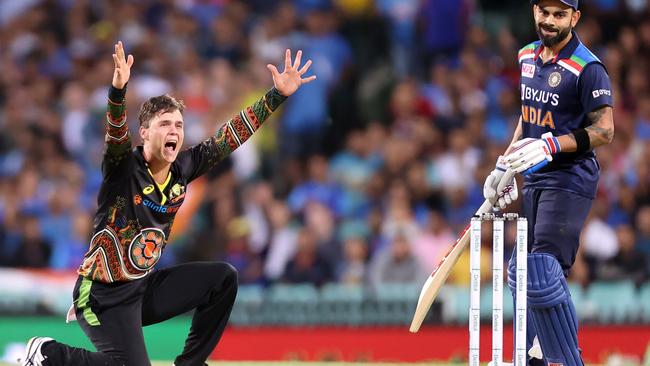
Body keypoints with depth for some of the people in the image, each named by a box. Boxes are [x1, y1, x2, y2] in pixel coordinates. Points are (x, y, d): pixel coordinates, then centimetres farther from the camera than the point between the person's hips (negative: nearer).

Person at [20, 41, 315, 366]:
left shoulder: (182, 168, 0)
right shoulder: (124, 168, -17)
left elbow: (230, 136, 4)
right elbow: (116, 133, -38)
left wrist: (277, 95, 0)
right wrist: (118, 91, -57)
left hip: (145, 288, 7)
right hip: (104, 294, -7)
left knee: (223, 278, 5)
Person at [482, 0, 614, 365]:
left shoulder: (587, 68, -14)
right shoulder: (528, 56, 11)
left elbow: (604, 131, -17)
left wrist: (551, 146, -27)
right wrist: (505, 165, 20)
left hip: (570, 181, -8)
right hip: (534, 181, 8)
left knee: (543, 274, -18)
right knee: (522, 272, 11)